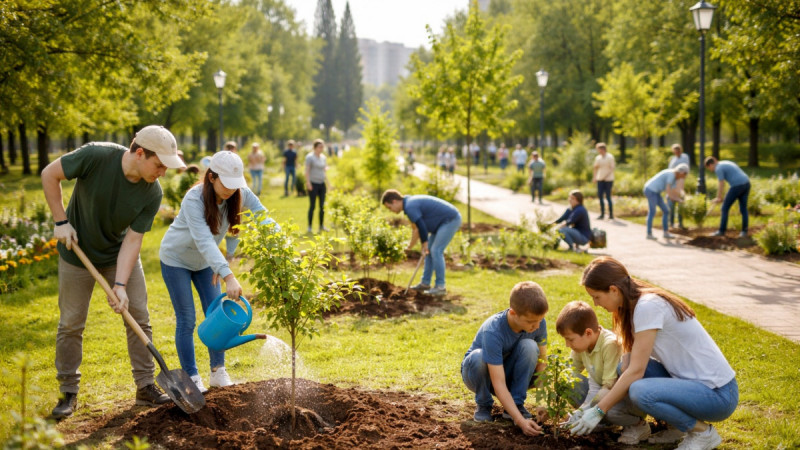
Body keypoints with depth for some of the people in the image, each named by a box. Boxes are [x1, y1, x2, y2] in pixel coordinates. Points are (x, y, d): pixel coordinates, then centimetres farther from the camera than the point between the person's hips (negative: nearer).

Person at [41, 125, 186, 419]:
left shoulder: (152, 193, -21)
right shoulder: (96, 156, -29)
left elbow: (132, 240, -18)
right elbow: (49, 175, -16)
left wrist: (120, 285, -26)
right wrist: (61, 221, -17)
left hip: (120, 255, 2)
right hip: (78, 253, -2)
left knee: (139, 318, 0)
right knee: (71, 324, 3)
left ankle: (145, 387, 11)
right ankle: (68, 393, 17)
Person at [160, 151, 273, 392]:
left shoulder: (238, 194, -19)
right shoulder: (194, 200, -35)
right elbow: (204, 241, -45)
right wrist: (228, 276, -56)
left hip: (205, 262, 5)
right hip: (176, 259, -5)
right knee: (186, 320, -2)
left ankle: (218, 372, 17)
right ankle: (191, 378, 9)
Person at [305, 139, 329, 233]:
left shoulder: (323, 157, 13)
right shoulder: (310, 157, -7)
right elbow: (307, 170, -11)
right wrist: (308, 183, -18)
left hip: (322, 184, 6)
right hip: (313, 183, -6)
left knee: (322, 206, 5)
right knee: (312, 205, -4)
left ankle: (322, 226, 12)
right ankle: (309, 227, 2)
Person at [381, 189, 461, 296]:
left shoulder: (410, 207, -20)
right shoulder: (411, 202, 12)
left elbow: (421, 227, -22)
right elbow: (417, 227, 20)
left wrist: (425, 245, -11)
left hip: (450, 220, -11)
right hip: (445, 221, 11)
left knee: (436, 251, -13)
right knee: (430, 251, 13)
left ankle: (440, 287, -9)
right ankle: (425, 283, 19)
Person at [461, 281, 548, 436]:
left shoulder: (538, 323, -20)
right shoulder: (493, 331, -35)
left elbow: (541, 361, -11)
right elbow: (499, 384, -38)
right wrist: (520, 421, -45)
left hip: (510, 374, 3)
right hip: (481, 374, -3)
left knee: (530, 346, -28)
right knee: (477, 356, -38)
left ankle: (517, 404, -13)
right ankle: (483, 404, -9)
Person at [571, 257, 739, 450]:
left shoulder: (647, 306, -21)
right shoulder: (636, 304, 6)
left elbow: (636, 371, -21)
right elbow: (629, 365, 5)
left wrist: (598, 411, -16)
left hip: (718, 395, -9)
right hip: (690, 380, 9)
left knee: (640, 392, -29)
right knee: (624, 367, 1)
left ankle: (704, 432, -5)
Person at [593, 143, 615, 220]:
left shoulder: (610, 157, -6)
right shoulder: (598, 158, 9)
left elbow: (612, 168, -9)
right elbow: (595, 168, 15)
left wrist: (605, 176, -17)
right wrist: (594, 177, 2)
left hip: (608, 179, -5)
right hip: (600, 179, 5)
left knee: (608, 197, -4)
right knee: (600, 196, 0)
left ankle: (611, 214, 5)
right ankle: (602, 214, 8)